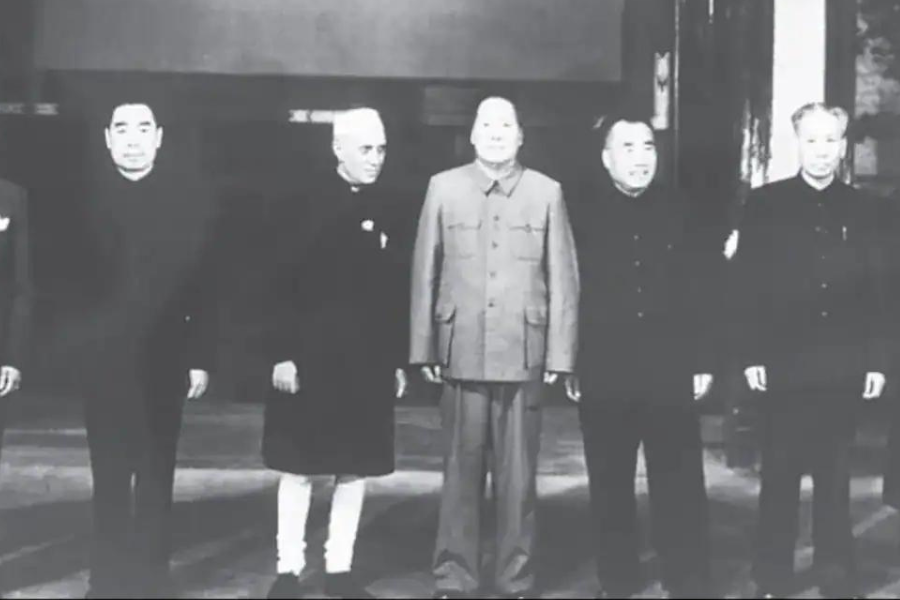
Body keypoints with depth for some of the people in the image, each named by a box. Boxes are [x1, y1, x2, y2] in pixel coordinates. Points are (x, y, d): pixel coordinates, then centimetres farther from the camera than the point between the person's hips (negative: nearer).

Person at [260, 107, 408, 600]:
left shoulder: (384, 209, 6)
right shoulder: (310, 203, -6)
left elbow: (396, 291, 7)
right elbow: (284, 284, -9)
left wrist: (398, 359, 6)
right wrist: (282, 354, -13)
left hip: (370, 357, 4)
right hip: (313, 354, -4)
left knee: (357, 466, 8)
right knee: (299, 465, 4)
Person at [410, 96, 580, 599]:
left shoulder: (547, 192, 2)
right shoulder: (443, 187, 5)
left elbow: (563, 278, 2)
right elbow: (425, 272, 6)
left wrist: (560, 355, -1)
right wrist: (424, 349, 4)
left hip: (523, 356, 0)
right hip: (462, 353, 1)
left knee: (519, 475, 5)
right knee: (461, 471, 7)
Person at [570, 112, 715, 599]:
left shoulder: (675, 210, 5)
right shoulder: (582, 212, -1)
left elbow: (694, 290, 7)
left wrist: (701, 360, 4)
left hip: (669, 370, 1)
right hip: (603, 372, -1)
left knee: (680, 486, 3)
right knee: (610, 487, 9)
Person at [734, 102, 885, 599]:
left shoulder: (859, 208, 7)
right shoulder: (764, 204, 0)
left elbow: (874, 291, 6)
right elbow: (747, 286, -2)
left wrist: (876, 360, 2)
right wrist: (750, 355, -7)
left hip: (842, 368, 2)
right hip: (783, 365, -2)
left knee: (835, 479, 10)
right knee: (779, 478, 6)